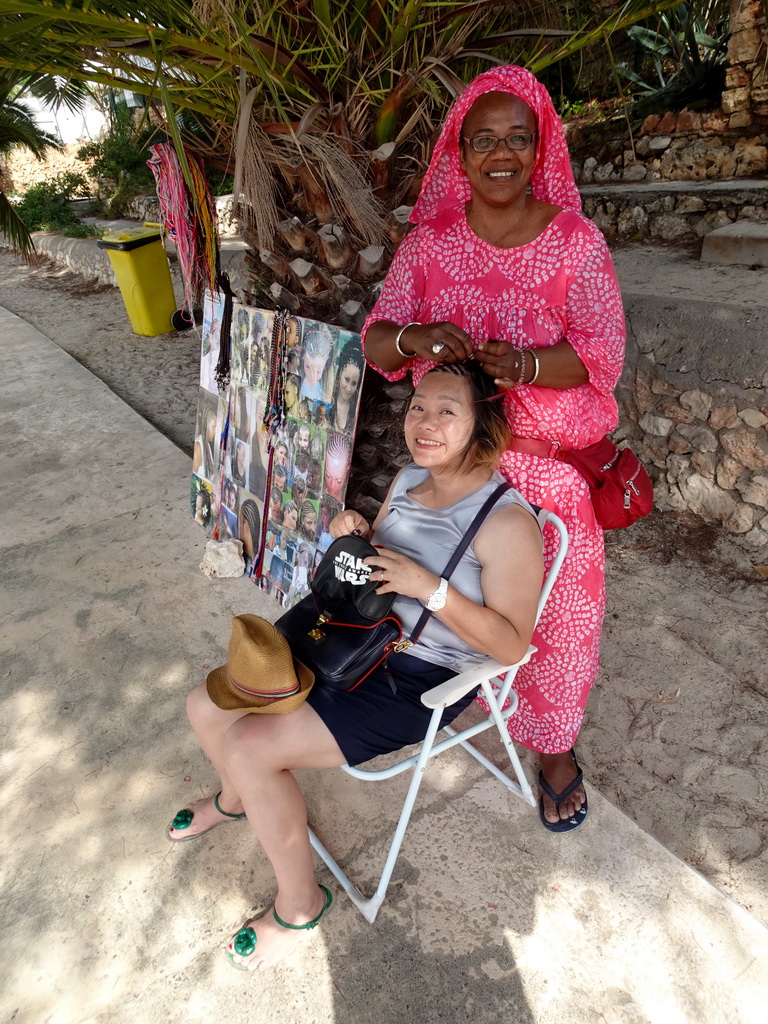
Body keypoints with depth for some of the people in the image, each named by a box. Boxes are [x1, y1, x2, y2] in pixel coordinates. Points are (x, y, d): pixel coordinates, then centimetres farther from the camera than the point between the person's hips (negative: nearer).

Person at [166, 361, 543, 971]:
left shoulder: (507, 521, -20)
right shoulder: (410, 479, 3)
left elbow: (511, 645, -19)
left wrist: (430, 586, -27)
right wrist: (357, 537, -7)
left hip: (420, 683, -7)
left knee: (249, 746, -18)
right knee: (208, 706, 4)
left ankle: (300, 903, 10)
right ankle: (237, 797, 39)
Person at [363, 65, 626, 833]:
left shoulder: (575, 241, -7)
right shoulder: (429, 243, -1)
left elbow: (602, 354, -13)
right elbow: (375, 341, -5)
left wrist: (525, 364, -32)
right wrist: (412, 339, -29)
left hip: (553, 460, -1)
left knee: (559, 603, 6)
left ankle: (556, 745, 31)